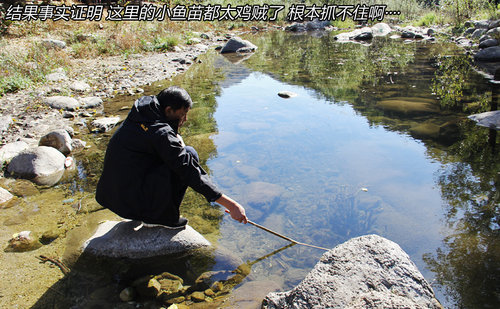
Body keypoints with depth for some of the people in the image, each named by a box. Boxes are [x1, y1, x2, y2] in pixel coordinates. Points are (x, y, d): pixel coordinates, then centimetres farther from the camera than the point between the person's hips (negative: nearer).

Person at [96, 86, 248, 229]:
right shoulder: (161, 133, -21)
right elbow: (191, 173, -22)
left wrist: (176, 138, 2)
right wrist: (230, 204, -20)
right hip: (132, 202, -9)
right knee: (190, 154, -12)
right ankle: (164, 217, -3)